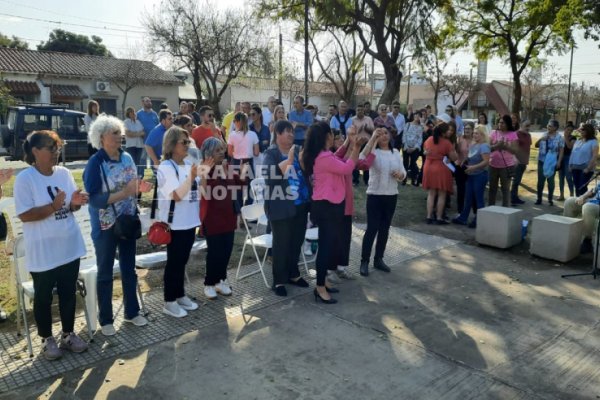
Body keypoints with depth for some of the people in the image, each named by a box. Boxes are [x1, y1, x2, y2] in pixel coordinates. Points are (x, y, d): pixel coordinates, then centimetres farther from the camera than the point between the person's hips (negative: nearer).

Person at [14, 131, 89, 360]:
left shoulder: (64, 173, 3)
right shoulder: (25, 178, -13)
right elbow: (24, 215, -17)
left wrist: (75, 203, -13)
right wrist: (53, 206, -28)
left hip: (69, 247, 5)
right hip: (42, 252, -5)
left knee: (68, 294, 15)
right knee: (43, 298, 12)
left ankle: (68, 334, 32)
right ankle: (47, 339, 29)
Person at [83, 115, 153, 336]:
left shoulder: (127, 158, 1)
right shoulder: (95, 163, -17)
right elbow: (94, 198, -23)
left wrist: (140, 187, -10)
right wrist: (124, 193, -32)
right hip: (105, 226, -5)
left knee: (129, 268, 16)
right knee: (105, 273, 10)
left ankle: (132, 312, 32)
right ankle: (106, 319, 25)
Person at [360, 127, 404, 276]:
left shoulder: (396, 152, 6)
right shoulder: (373, 151, -7)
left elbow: (403, 173, 8)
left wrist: (400, 174, -15)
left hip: (391, 195, 5)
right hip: (375, 195, -5)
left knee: (385, 228, 11)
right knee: (372, 228, -5)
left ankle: (378, 259, 24)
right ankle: (364, 261, 6)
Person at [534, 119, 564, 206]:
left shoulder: (559, 137, -4)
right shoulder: (544, 135, 7)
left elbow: (561, 151, -4)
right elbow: (536, 145, 12)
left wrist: (559, 162, -11)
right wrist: (540, 139, -7)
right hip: (541, 161, 3)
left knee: (550, 181, 4)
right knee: (540, 180, 4)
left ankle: (550, 199, 13)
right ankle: (539, 199, 11)